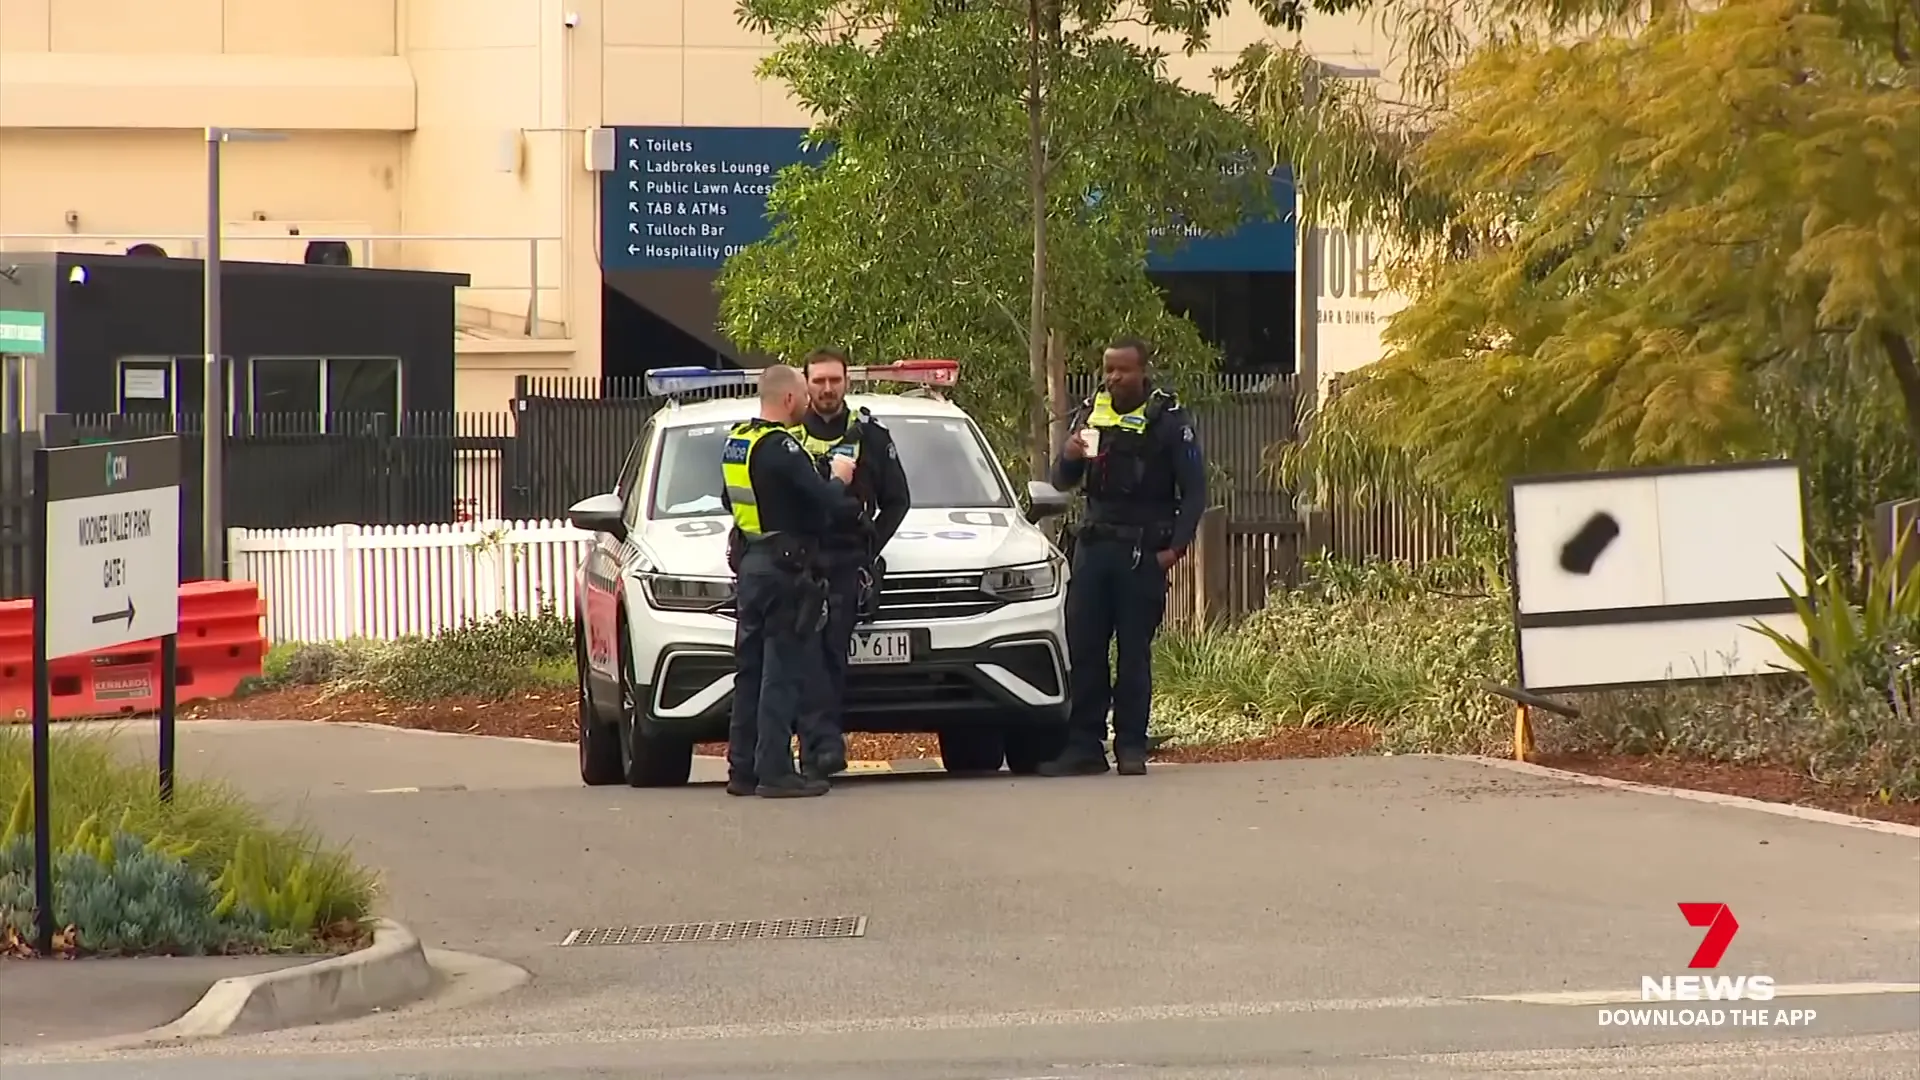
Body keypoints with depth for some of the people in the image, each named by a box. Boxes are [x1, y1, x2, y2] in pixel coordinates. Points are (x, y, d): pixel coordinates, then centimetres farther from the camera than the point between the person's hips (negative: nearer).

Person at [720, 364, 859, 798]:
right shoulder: (780, 447, -17)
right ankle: (775, 772, -9)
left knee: (750, 670, 13)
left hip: (748, 566, 9)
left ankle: (742, 769, 16)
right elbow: (825, 501, -21)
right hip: (784, 568, -9)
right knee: (783, 672, -7)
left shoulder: (736, 441, 11)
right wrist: (839, 480, 2)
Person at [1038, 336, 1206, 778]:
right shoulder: (1091, 412, 11)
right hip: (1094, 543, 4)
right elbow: (1063, 482, 15)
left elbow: (1194, 490, 0)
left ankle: (1131, 747, 2)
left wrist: (1176, 545, -10)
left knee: (1134, 651, -3)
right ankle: (1084, 745, 4)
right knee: (1083, 647, 1)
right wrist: (1069, 456, -9)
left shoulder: (1168, 419, -1)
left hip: (1142, 552, -4)